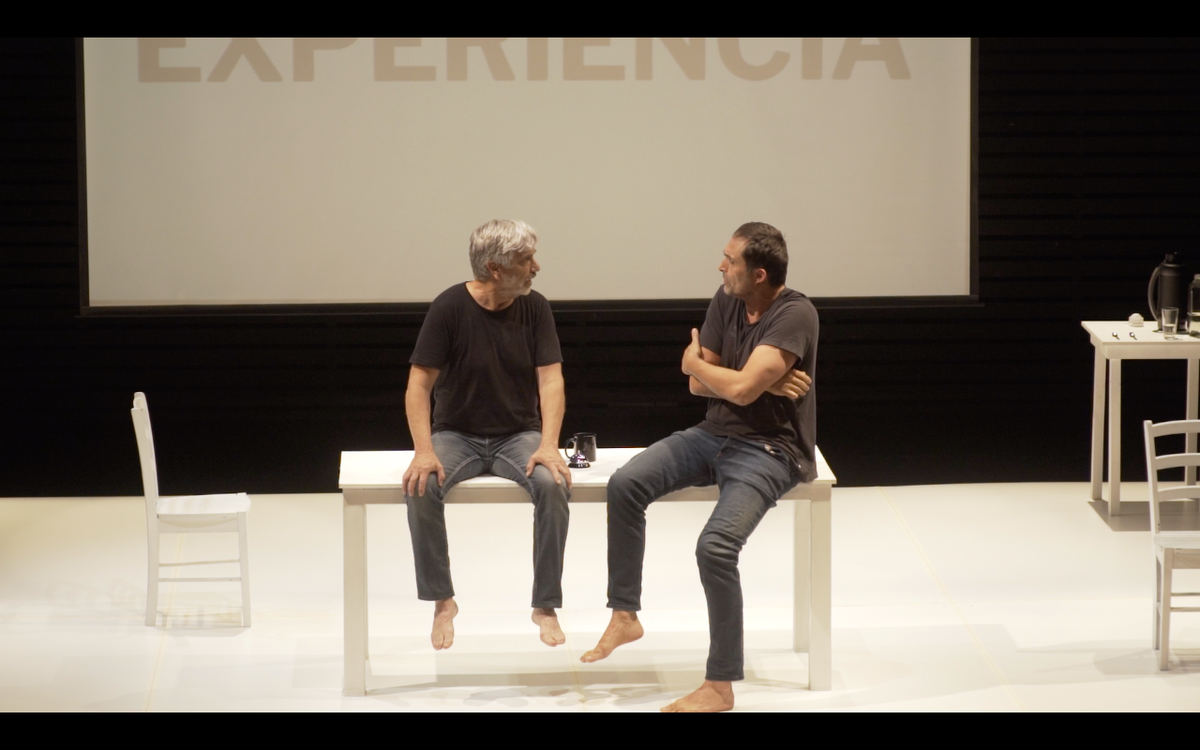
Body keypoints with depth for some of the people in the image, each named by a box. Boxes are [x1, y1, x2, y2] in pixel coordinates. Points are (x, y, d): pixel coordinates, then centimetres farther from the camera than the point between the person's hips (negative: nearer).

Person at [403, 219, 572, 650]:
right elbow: (420, 384, -12)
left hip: (518, 435, 1)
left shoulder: (534, 308, -4)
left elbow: (550, 380, -7)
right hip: (457, 434, -1)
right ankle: (442, 602, -12)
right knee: (422, 488, -31)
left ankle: (546, 605, -16)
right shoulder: (451, 307, -12)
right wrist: (424, 451, -25)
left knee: (553, 484, -30)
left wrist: (548, 445, -23)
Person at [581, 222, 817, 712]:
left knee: (715, 546, -28)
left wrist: (695, 362, -7)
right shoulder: (726, 300, 3)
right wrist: (761, 382, -12)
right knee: (625, 485, -10)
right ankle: (624, 616, 4)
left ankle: (720, 686, -16)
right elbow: (699, 386, 5)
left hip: (769, 449, -8)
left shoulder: (794, 315, -20)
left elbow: (740, 388, -28)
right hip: (715, 434, 8)